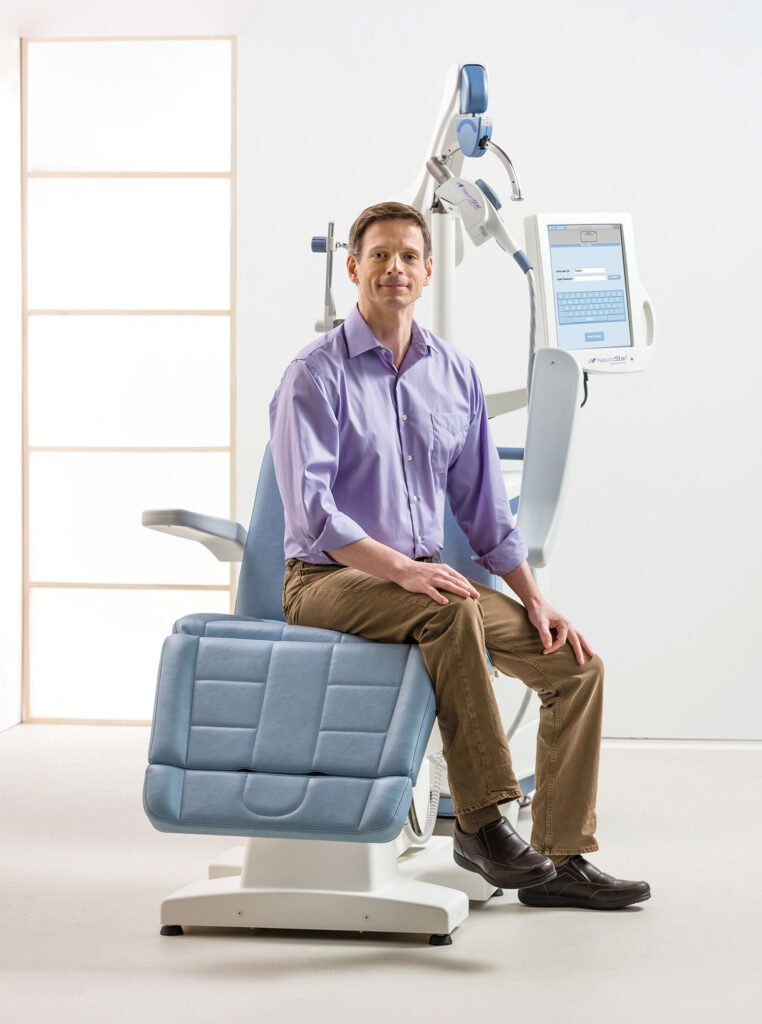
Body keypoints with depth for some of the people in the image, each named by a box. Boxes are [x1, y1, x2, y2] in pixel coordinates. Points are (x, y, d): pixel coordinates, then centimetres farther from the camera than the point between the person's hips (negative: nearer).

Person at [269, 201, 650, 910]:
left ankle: (561, 859, 0)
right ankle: (480, 824, -30)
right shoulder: (316, 375, -9)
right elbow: (310, 511, -20)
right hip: (328, 581, -6)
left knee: (576, 665, -6)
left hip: (424, 577, 7)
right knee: (449, 608, -37)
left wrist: (535, 600, 4)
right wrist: (401, 568, -31)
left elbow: (483, 506, 14)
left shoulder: (455, 374, 10)